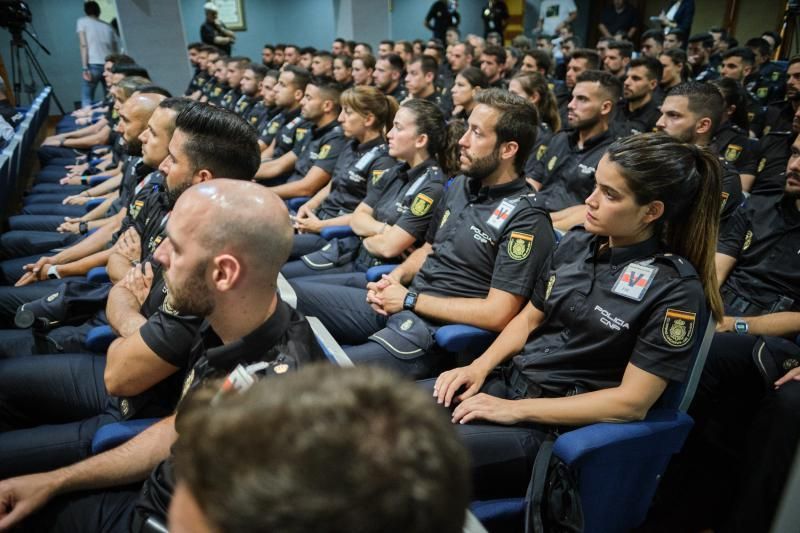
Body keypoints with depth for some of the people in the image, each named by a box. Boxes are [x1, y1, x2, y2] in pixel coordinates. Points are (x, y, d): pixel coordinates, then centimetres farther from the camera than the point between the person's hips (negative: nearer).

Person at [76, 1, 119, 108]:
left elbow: (84, 45, -3)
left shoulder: (82, 21, 10)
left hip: (93, 65, -4)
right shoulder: (108, 26, 20)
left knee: (87, 101, -2)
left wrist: (85, 68, -8)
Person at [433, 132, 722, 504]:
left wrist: (515, 410, -18)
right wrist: (480, 366, -3)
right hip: (508, 380, 6)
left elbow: (632, 402, -16)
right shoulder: (577, 243, 5)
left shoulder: (676, 289, -13)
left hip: (558, 426, -6)